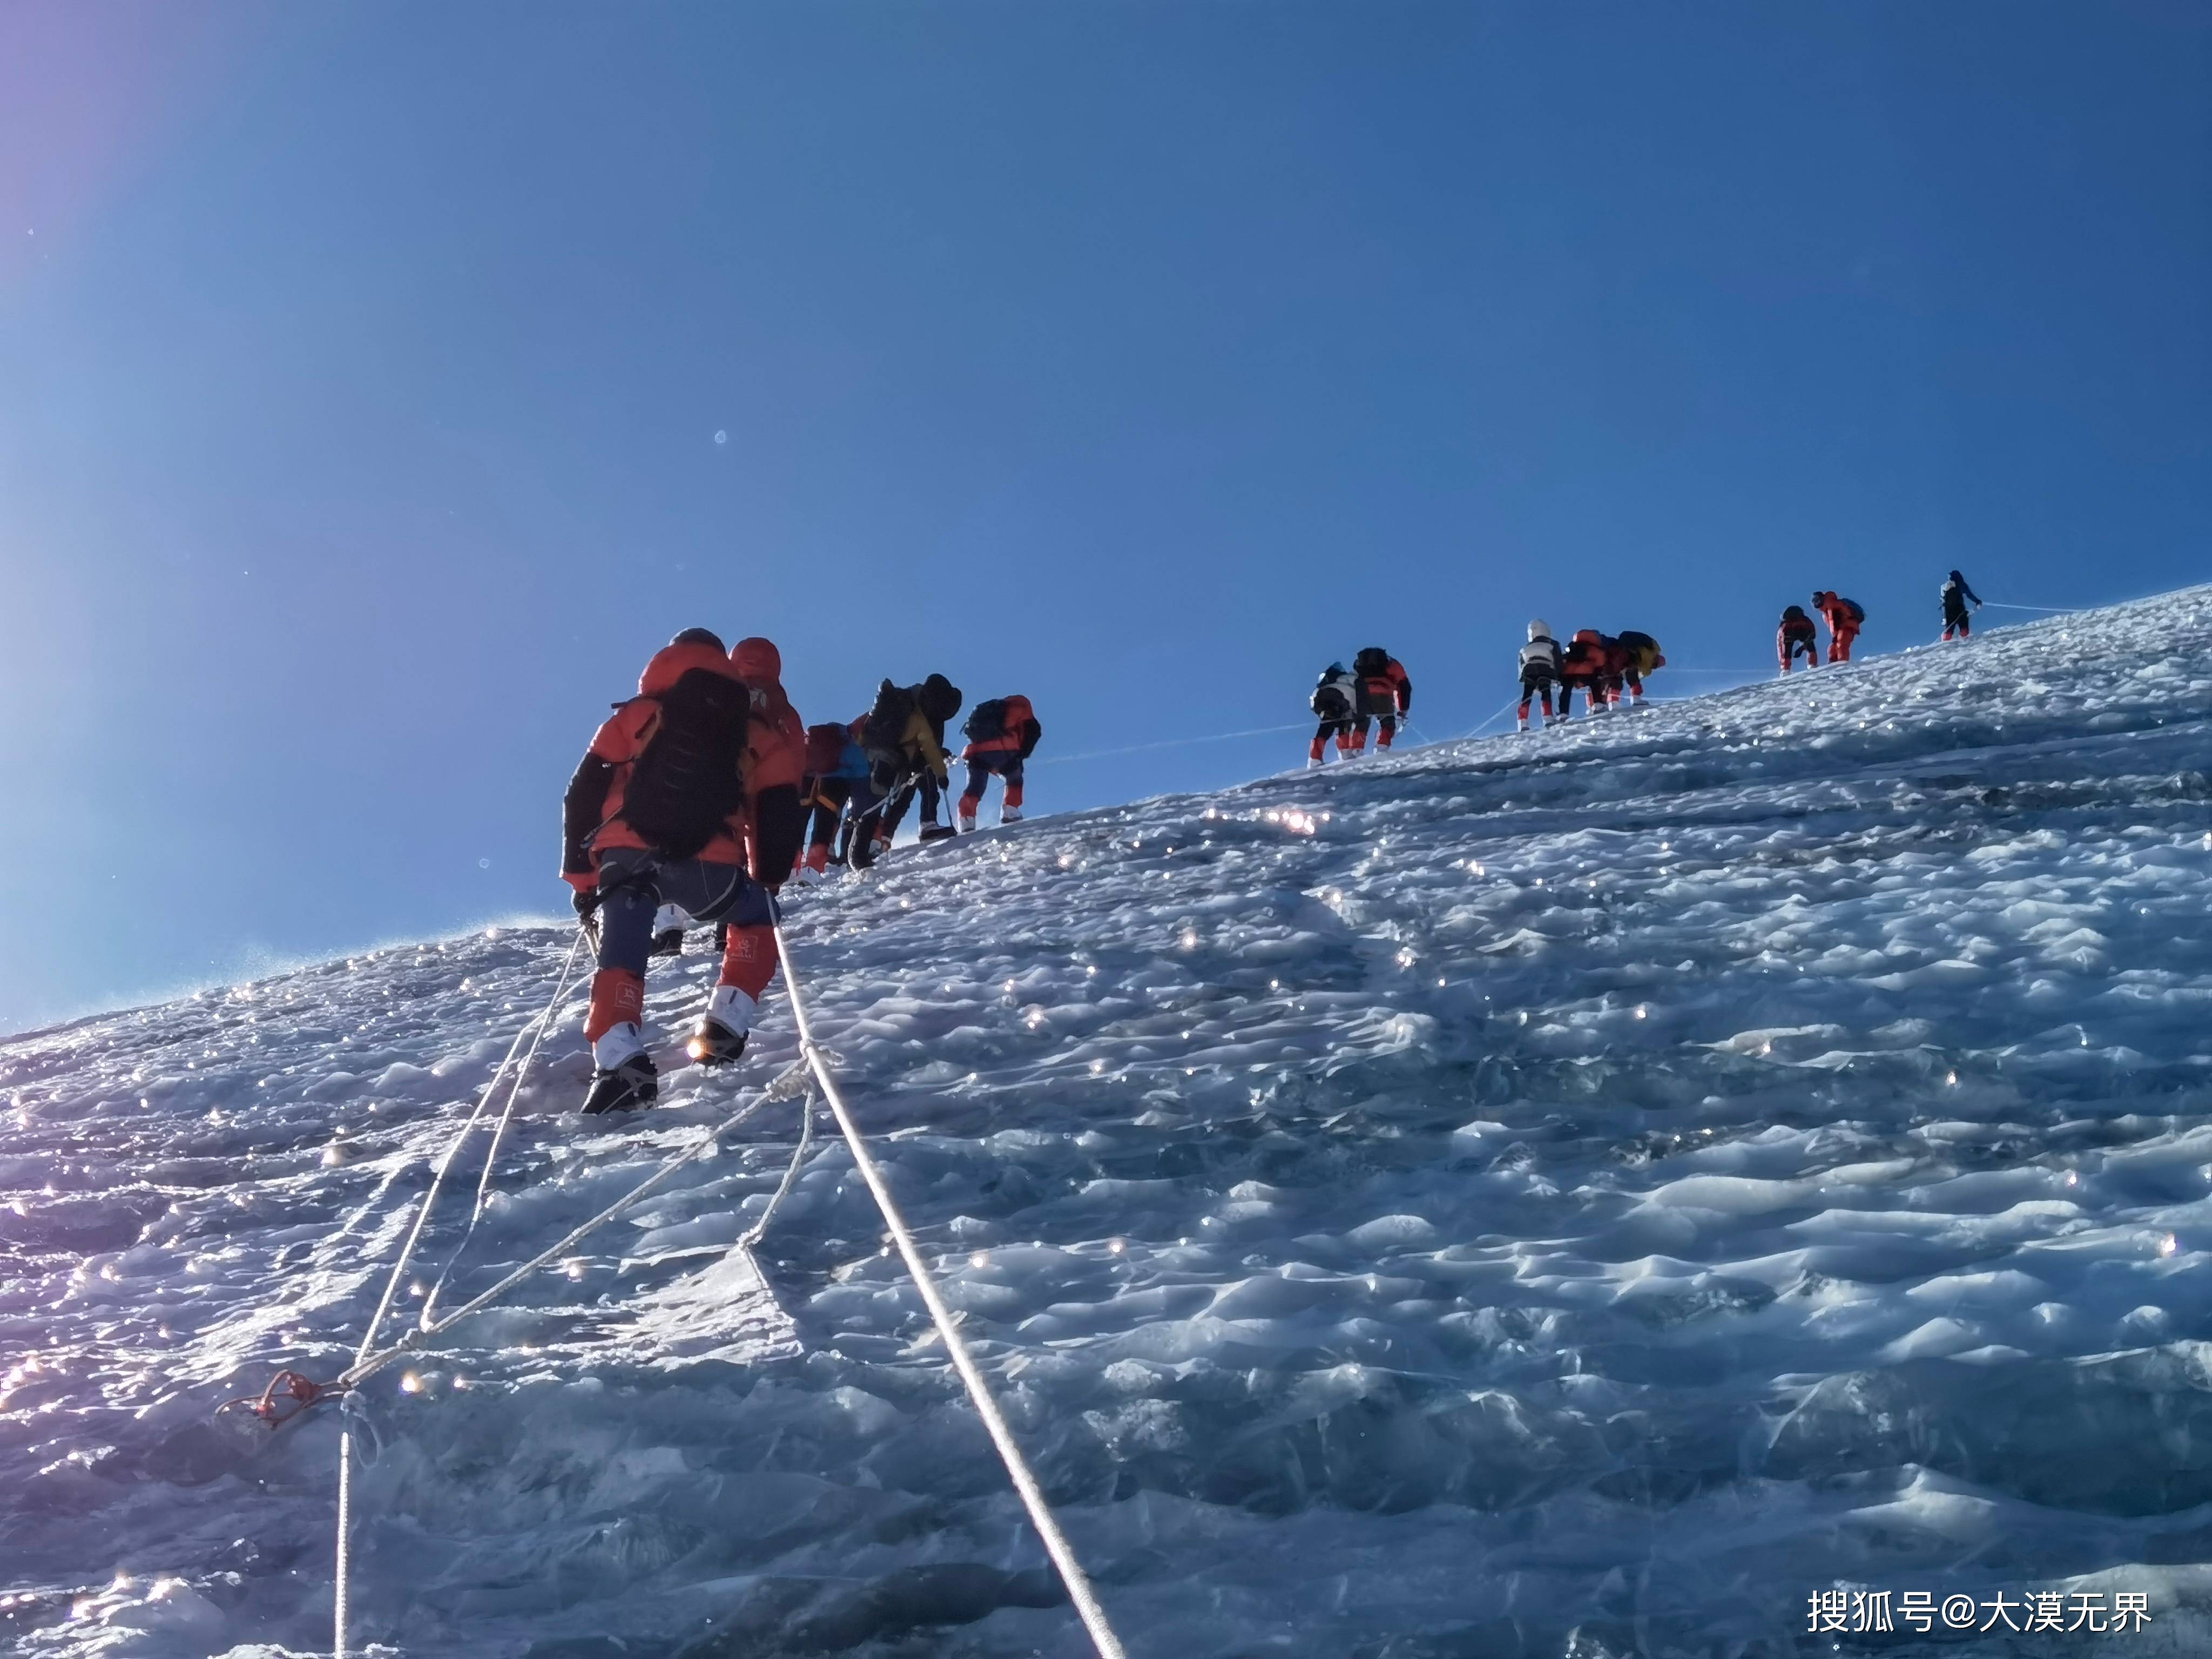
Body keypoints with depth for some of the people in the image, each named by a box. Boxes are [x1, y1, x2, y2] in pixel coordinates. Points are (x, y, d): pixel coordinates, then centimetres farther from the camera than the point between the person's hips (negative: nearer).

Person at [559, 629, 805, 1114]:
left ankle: (618, 1063, -13)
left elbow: (583, 796, 18)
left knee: (620, 961, 11)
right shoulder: (754, 732, 22)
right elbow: (778, 814, 14)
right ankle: (723, 1026, 13)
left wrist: (581, 877, 23)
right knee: (757, 919, 27)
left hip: (626, 860, 0)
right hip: (706, 865, 0)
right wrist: (766, 879, 28)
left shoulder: (635, 716, 23)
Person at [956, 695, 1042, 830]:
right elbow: (1033, 730, 5)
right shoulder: (1021, 705, 21)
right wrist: (1022, 754, 8)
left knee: (974, 789, 9)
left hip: (975, 751, 4)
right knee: (1014, 780, 20)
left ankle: (966, 824, -8)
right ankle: (1009, 814, 5)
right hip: (1002, 748, -4)